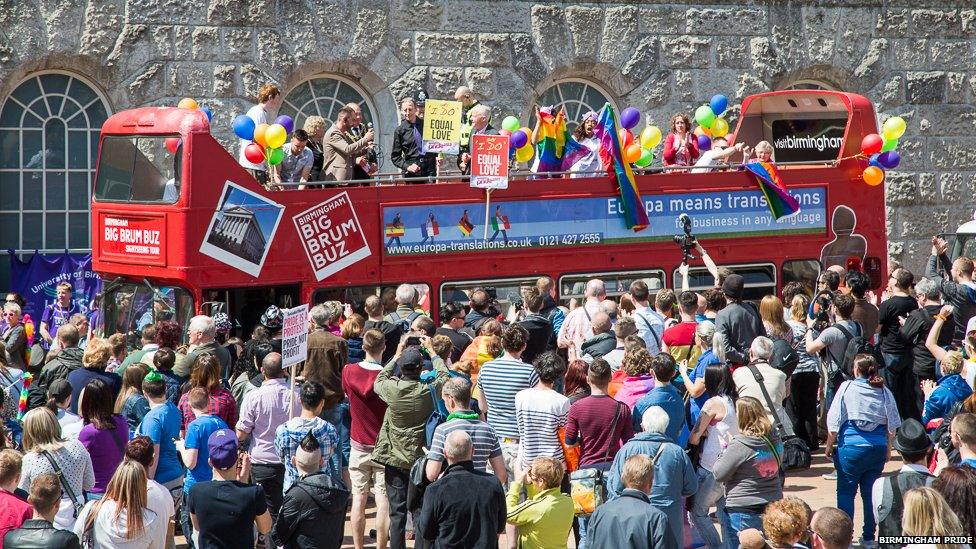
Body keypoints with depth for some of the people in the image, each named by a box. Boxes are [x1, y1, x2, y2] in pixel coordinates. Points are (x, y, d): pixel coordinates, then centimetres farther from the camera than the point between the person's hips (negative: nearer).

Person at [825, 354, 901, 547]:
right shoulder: (884, 391, 4)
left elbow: (834, 422, -4)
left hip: (851, 446, -3)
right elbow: (893, 424, 8)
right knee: (871, 491, 10)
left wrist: (829, 445, 6)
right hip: (878, 448, 3)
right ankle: (869, 536, 13)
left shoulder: (847, 387, -4)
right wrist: (888, 447, 20)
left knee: (846, 491, 4)